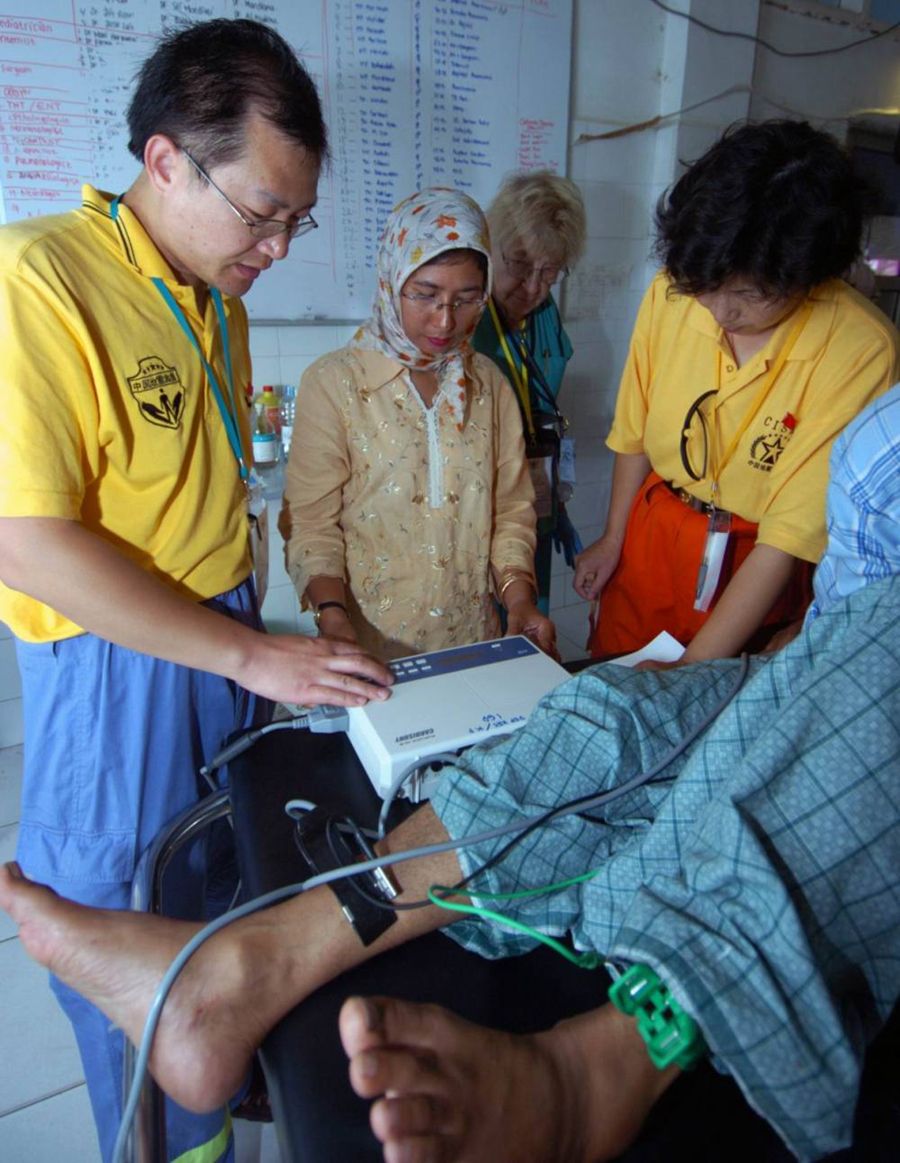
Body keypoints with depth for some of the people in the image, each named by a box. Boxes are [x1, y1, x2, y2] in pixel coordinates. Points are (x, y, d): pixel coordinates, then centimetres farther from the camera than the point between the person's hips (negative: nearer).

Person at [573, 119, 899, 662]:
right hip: (649, 539, 4)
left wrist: (690, 674, -25)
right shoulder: (672, 293, -12)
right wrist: (614, 537, 10)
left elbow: (790, 536, -23)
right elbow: (635, 433, 1)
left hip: (757, 572, -3)